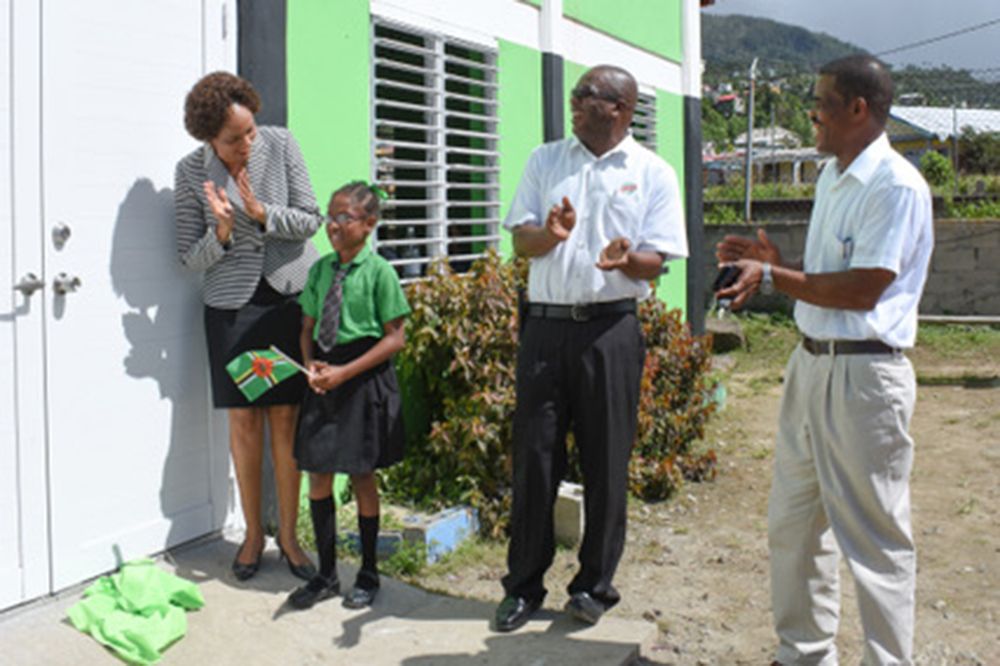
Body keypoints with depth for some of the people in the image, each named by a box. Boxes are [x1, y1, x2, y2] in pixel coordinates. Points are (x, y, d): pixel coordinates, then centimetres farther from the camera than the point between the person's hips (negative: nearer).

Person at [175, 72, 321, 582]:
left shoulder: (280, 145, -4)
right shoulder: (191, 172, -4)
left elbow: (311, 219, -3)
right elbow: (191, 257, -2)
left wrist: (262, 213, -19)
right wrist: (222, 231, -21)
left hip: (290, 296, 0)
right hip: (231, 305, 0)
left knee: (285, 417, 2)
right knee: (244, 420, 3)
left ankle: (288, 534, 14)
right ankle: (253, 533, 19)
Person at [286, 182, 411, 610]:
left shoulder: (379, 271, -10)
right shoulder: (320, 270, 7)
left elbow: (395, 337, -11)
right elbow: (308, 329, 13)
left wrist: (345, 372, -17)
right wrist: (311, 365, -6)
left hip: (365, 381, -5)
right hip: (325, 379, 5)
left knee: (361, 475, 5)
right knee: (318, 475, 6)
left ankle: (368, 573, 24)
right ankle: (326, 573, 22)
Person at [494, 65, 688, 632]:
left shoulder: (653, 174, 4)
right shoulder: (545, 161, 12)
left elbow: (656, 262, -1)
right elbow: (522, 240, 6)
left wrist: (625, 260, -23)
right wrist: (550, 234, -17)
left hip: (610, 329, -2)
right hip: (546, 324, 2)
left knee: (606, 461, 4)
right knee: (535, 455, 4)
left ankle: (594, 586, 20)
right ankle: (524, 585, 18)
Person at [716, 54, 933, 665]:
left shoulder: (895, 186, -15)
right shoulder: (832, 178, 14)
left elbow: (862, 290, -20)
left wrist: (772, 277, -15)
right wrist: (775, 262, 5)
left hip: (864, 374, -9)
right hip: (811, 363, 10)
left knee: (874, 537, 2)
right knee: (792, 523, 16)